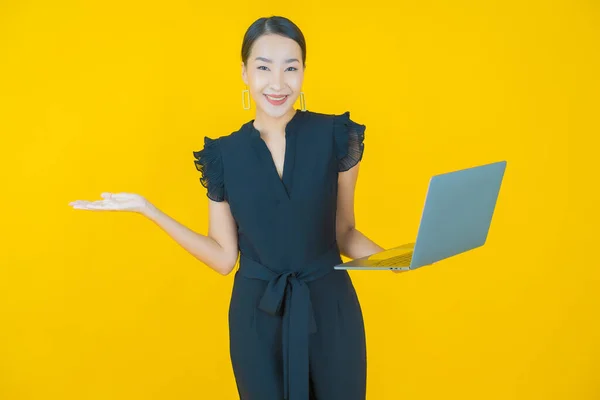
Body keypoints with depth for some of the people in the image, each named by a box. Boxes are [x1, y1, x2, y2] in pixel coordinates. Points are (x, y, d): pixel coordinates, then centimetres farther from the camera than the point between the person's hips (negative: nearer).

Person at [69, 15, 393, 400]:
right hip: (258, 315, 1)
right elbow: (224, 257, 0)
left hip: (330, 310, 0)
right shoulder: (224, 154, -3)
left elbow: (344, 233, 2)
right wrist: (146, 209, -3)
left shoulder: (336, 137, -7)